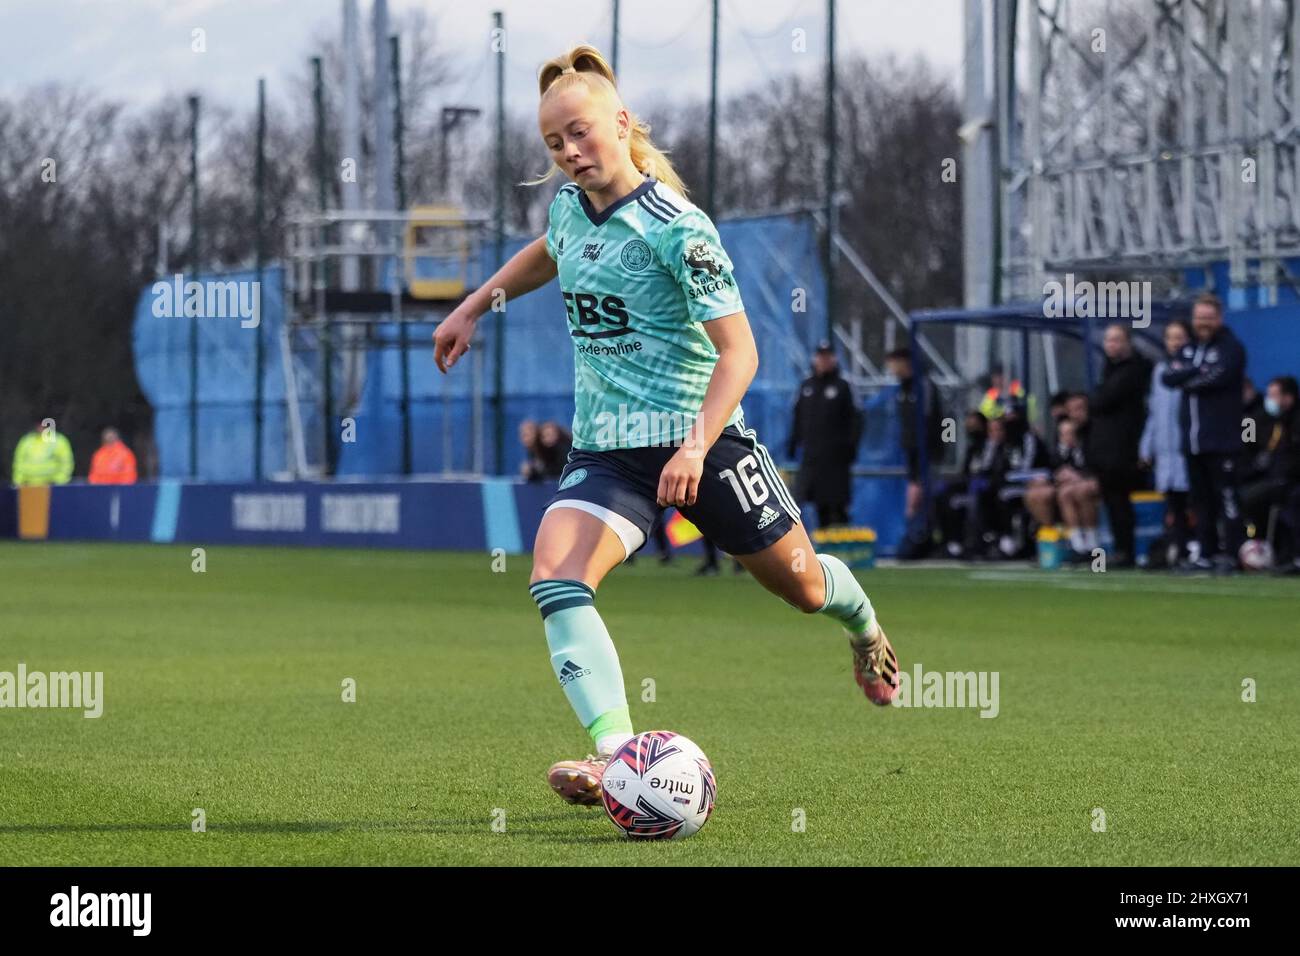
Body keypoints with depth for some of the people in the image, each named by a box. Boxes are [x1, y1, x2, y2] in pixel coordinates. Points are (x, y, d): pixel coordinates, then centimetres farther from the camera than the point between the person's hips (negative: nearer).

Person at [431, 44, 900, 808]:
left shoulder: (676, 228, -17)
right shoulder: (569, 207, 3)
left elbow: (738, 350, -21)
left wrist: (697, 446, -33)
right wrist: (472, 308, 27)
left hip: (701, 435, -5)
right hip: (607, 450, 5)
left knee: (799, 583, 13)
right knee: (554, 576, -23)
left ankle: (865, 630, 52)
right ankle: (616, 754, -33)